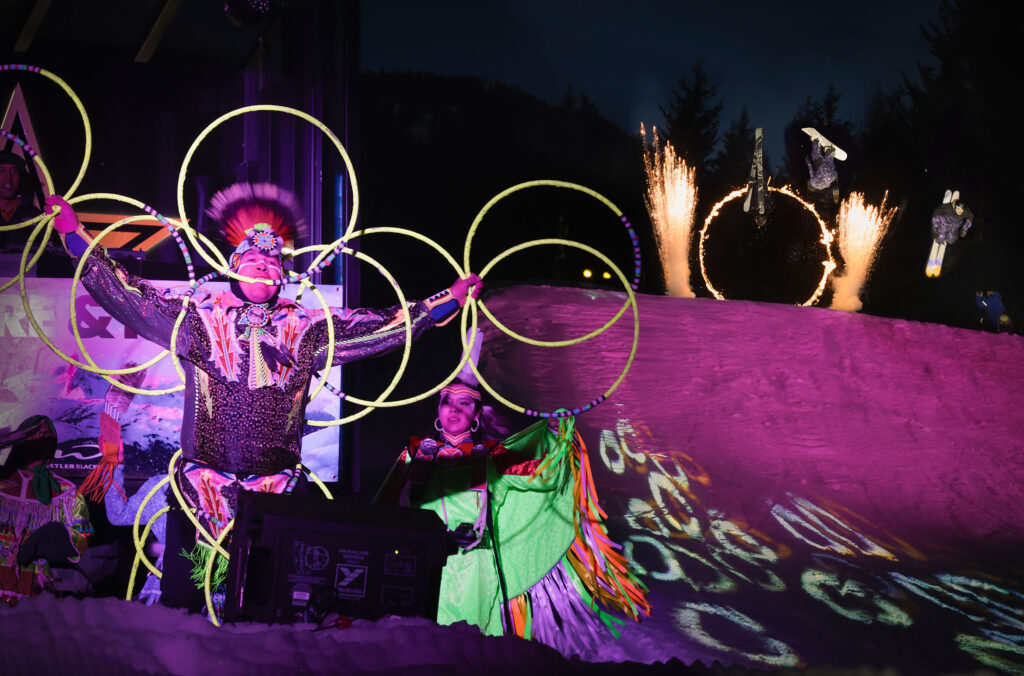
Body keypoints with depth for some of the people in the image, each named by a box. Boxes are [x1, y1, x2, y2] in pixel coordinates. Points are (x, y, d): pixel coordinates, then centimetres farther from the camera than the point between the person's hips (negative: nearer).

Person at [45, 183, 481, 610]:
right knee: (180, 598, 1)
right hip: (201, 483, 0)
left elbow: (381, 327, 8)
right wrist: (74, 234, 3)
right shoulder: (199, 317, 7)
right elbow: (127, 295, 5)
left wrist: (449, 300, 5)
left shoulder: (307, 328, 8)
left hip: (276, 489, 1)